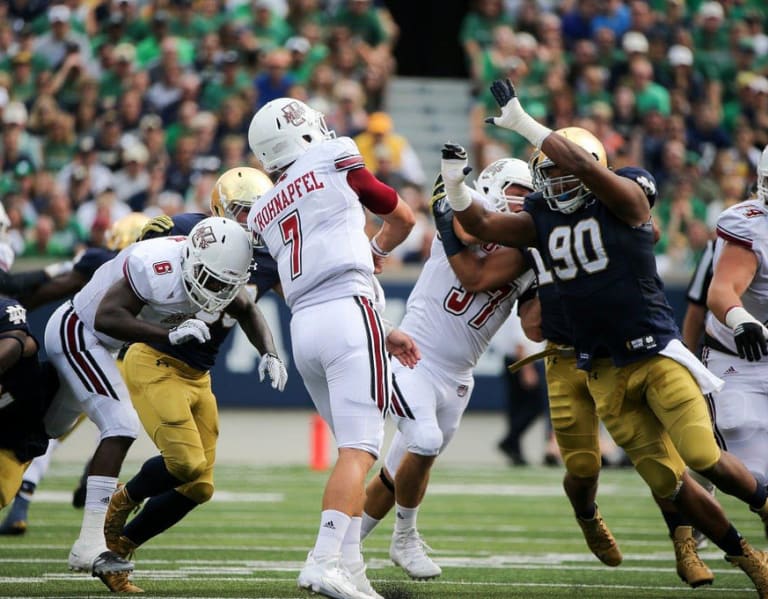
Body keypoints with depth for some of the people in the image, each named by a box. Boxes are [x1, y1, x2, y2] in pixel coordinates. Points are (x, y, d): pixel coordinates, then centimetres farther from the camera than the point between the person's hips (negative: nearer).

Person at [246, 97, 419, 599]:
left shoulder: (263, 213, 22)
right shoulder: (336, 161, 7)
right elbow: (403, 218, 22)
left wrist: (383, 336, 27)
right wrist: (376, 251, 43)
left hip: (303, 326, 6)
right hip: (348, 316, -6)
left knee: (353, 447, 16)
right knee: (359, 449, -11)